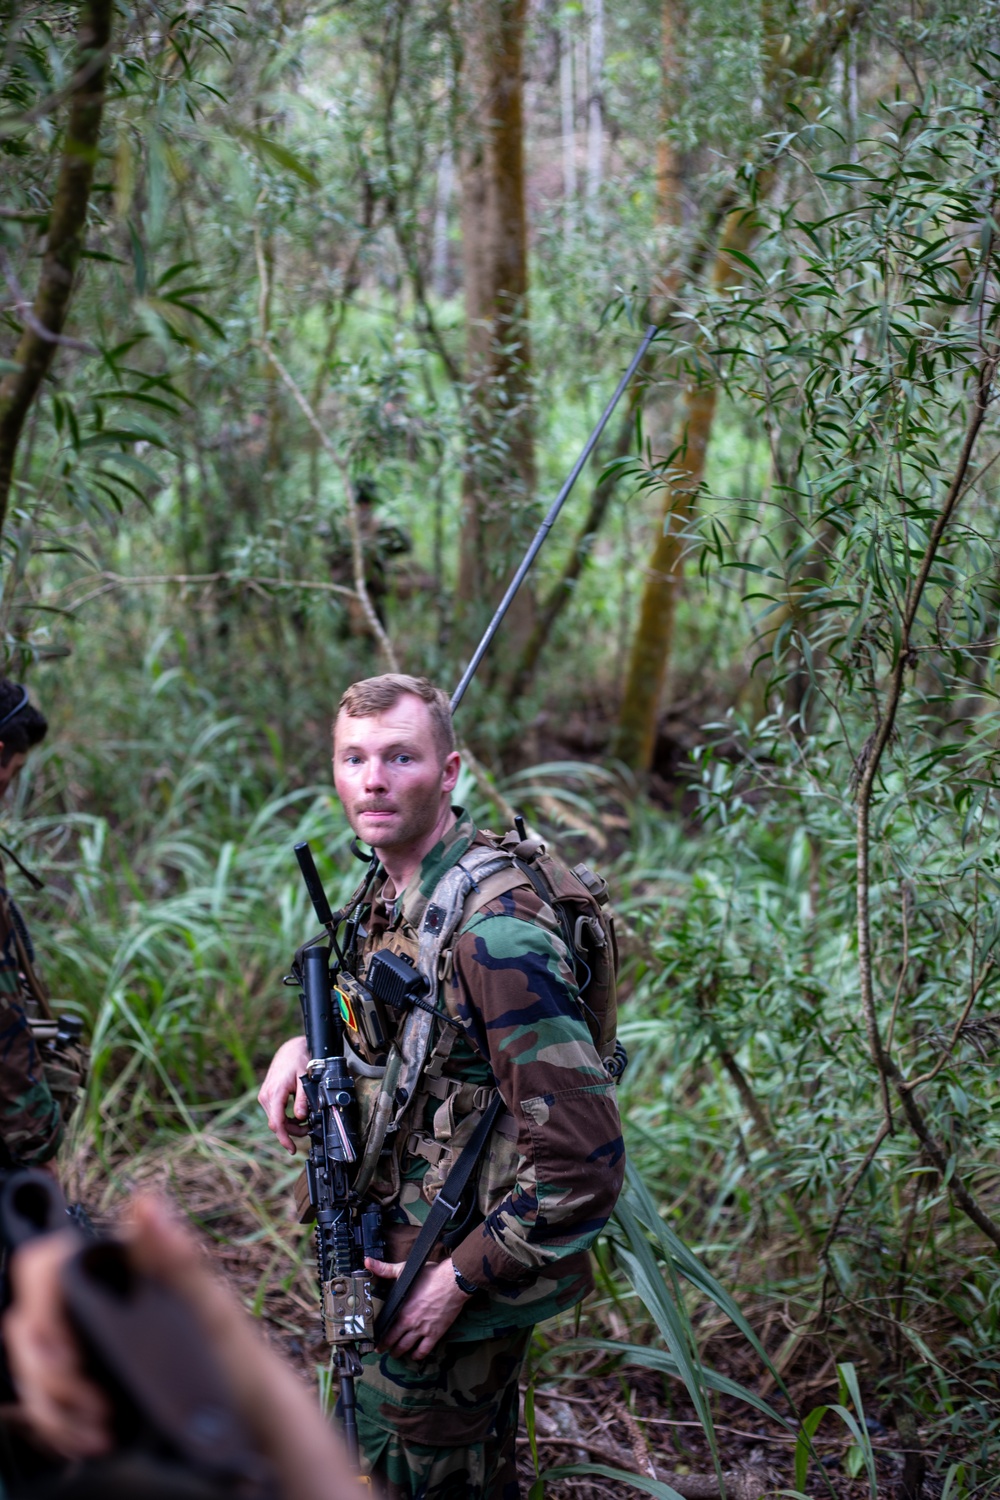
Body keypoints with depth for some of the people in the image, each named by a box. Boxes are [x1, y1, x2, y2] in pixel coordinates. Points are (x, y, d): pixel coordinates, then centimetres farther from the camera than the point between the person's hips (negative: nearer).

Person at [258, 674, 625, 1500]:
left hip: (464, 1277, -8)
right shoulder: (395, 888, 0)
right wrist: (306, 1043, 2)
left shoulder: (492, 928, -30)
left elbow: (583, 1159, -31)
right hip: (408, 1244, 8)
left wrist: (458, 1279, -23)